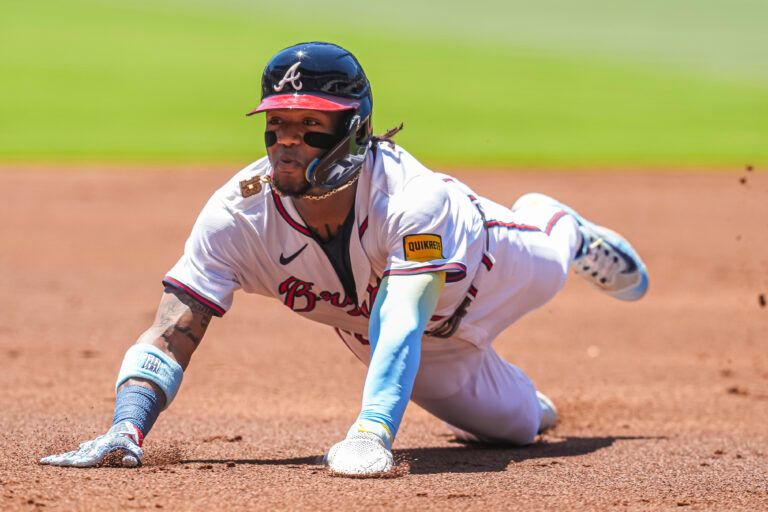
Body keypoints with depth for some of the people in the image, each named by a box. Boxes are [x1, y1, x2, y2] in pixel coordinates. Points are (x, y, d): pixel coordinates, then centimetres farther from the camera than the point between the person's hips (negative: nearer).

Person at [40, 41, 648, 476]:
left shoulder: (411, 197, -50)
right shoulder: (239, 213, -41)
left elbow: (402, 323, -61)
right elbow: (171, 335, -43)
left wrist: (370, 433, -77)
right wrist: (127, 430, -61)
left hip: (482, 263, -2)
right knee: (516, 425, 23)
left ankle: (563, 230, 68)